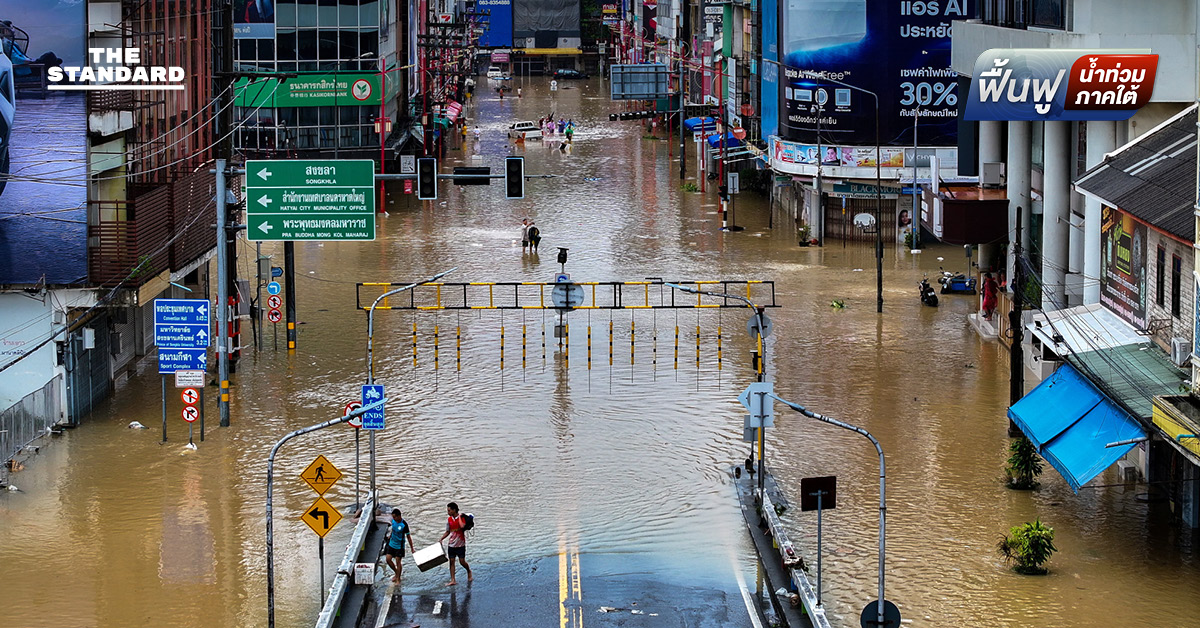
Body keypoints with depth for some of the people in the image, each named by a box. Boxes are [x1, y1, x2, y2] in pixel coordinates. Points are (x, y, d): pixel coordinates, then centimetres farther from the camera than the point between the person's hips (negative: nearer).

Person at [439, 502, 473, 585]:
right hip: (451, 544, 5)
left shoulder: (462, 518, -10)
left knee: (462, 561, -1)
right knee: (451, 561, 1)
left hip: (460, 544, -5)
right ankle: (453, 580, 1)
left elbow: (462, 526, -31)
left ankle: (469, 572, 29)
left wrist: (459, 517, -19)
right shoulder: (449, 519, 5)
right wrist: (441, 539, 4)